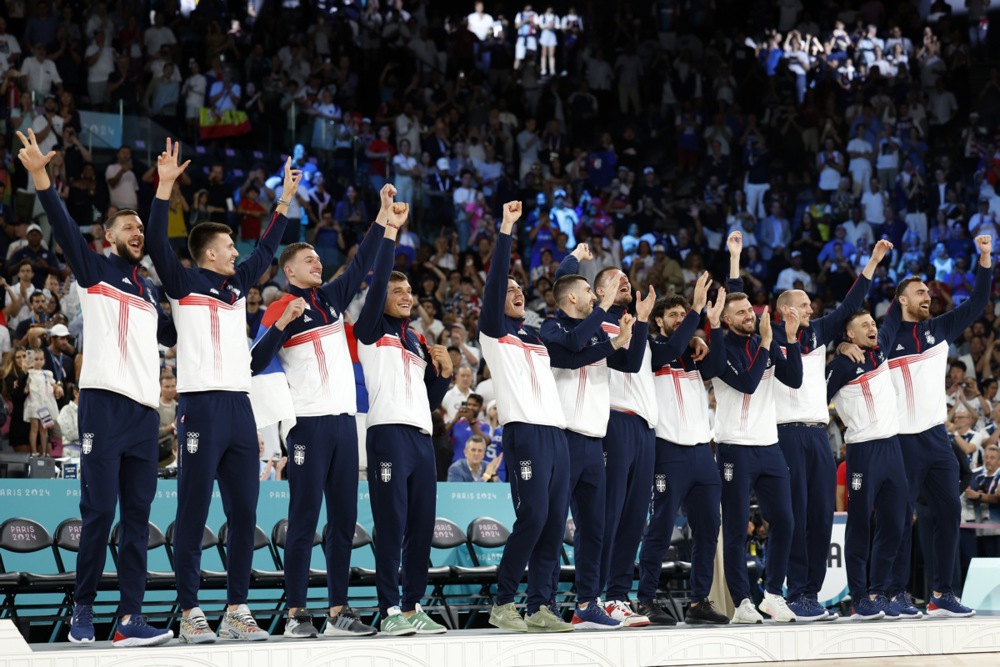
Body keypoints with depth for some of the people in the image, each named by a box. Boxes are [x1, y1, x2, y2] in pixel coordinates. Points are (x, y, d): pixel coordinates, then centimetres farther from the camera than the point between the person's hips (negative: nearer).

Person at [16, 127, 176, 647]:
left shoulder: (148, 290, 24)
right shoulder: (93, 269, 7)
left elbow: (170, 334, 36)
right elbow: (62, 226, -7)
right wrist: (39, 176, -20)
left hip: (145, 408, 6)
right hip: (104, 402, -6)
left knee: (137, 516, 0)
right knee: (99, 511, -8)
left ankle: (130, 618, -2)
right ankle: (82, 610, 3)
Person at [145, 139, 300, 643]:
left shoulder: (237, 285, 19)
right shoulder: (185, 283, 1)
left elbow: (266, 249, 32)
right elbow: (157, 243, -13)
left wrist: (285, 199, 32)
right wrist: (165, 185, -19)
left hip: (239, 407, 7)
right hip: (201, 406, -7)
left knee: (244, 514, 5)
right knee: (193, 514, -4)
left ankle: (236, 610, 11)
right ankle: (190, 614, -3)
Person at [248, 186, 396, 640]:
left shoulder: (331, 299, 16)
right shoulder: (278, 310, -2)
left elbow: (362, 263, 19)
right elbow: (255, 364, -10)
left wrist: (383, 216, 13)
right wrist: (283, 324, -20)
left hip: (344, 420, 6)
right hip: (309, 423, -6)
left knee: (344, 519, 6)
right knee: (304, 517, -7)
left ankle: (338, 611, 9)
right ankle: (296, 614, -5)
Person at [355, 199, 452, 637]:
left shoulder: (418, 342, 25)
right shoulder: (372, 331, 6)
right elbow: (377, 281, -10)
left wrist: (443, 372, 8)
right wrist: (390, 232, -14)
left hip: (421, 436, 7)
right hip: (389, 432, -7)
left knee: (422, 527, 5)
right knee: (391, 526, -10)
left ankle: (413, 608, 11)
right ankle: (390, 611, -8)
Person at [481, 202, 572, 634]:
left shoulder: (537, 337, 25)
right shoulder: (494, 332, 6)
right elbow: (495, 281, -6)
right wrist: (506, 230, -9)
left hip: (556, 432, 7)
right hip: (524, 431, -7)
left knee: (555, 521, 1)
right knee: (532, 516, -15)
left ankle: (540, 608, 4)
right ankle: (503, 604, -7)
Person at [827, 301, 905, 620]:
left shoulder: (880, 349, 11)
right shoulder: (842, 364, -8)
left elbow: (893, 318, 26)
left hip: (891, 447, 7)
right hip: (863, 452, -7)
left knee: (893, 525, 8)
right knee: (860, 527, -3)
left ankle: (878, 593, 15)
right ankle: (860, 600, 0)